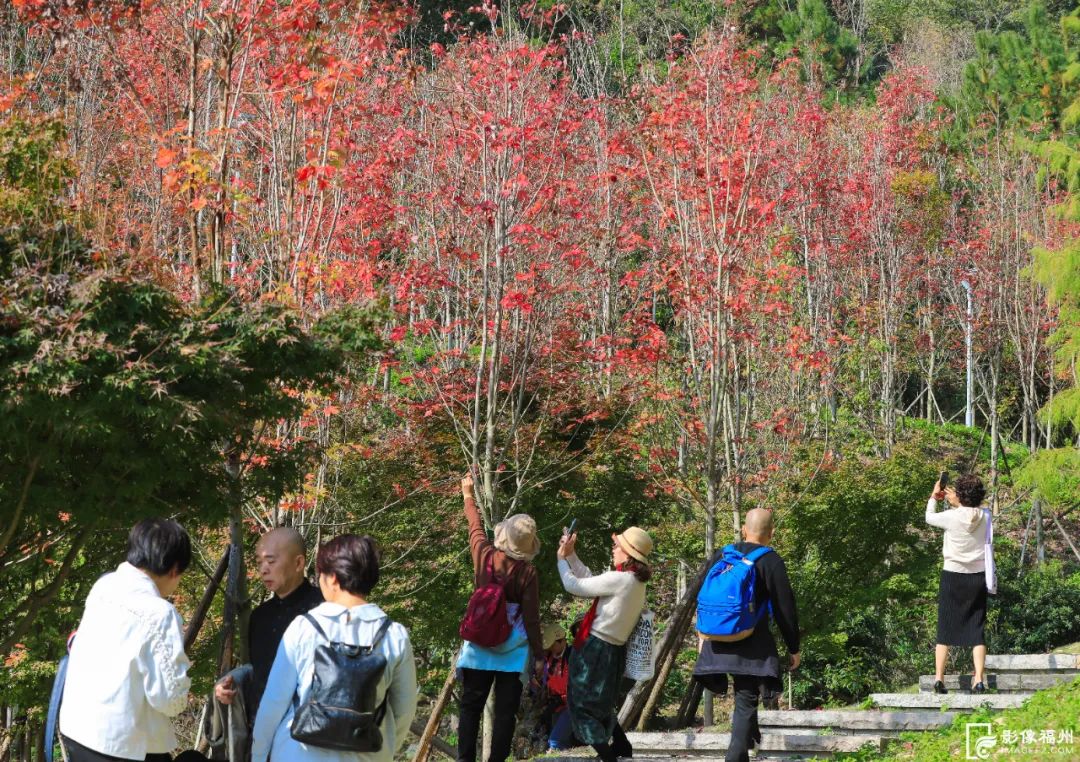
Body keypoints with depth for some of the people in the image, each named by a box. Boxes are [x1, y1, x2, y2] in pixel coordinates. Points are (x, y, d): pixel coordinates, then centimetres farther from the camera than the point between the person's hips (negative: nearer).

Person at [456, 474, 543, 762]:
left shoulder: (484, 556, -5)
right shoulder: (527, 572, -13)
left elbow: (476, 528, 16)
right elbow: (531, 618, -10)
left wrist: (468, 496, 33)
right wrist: (538, 653, -1)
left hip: (480, 645, 3)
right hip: (513, 649, -3)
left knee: (471, 706, 9)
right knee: (505, 710, 2)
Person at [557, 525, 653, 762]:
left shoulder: (619, 580, -20)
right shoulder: (635, 581, 8)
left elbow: (574, 586, -14)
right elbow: (589, 580, 16)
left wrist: (562, 558, 1)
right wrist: (571, 554, 14)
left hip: (596, 650, -9)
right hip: (613, 651, 9)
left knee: (584, 707, -1)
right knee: (600, 708, 24)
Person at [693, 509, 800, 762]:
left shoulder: (721, 555, 7)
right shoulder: (771, 561, -8)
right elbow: (785, 609, -7)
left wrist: (703, 634, 28)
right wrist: (794, 648, 3)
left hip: (718, 643, 5)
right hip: (752, 646, -5)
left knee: (744, 697, 26)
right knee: (746, 701, -2)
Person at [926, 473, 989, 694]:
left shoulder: (952, 517, -13)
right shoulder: (983, 517, -6)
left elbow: (929, 517, 7)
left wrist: (934, 497, 22)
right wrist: (956, 503, 24)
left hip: (953, 576, -2)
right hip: (978, 576, 2)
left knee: (945, 628, 6)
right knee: (977, 630, 5)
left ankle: (939, 678, 4)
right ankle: (979, 679, -3)